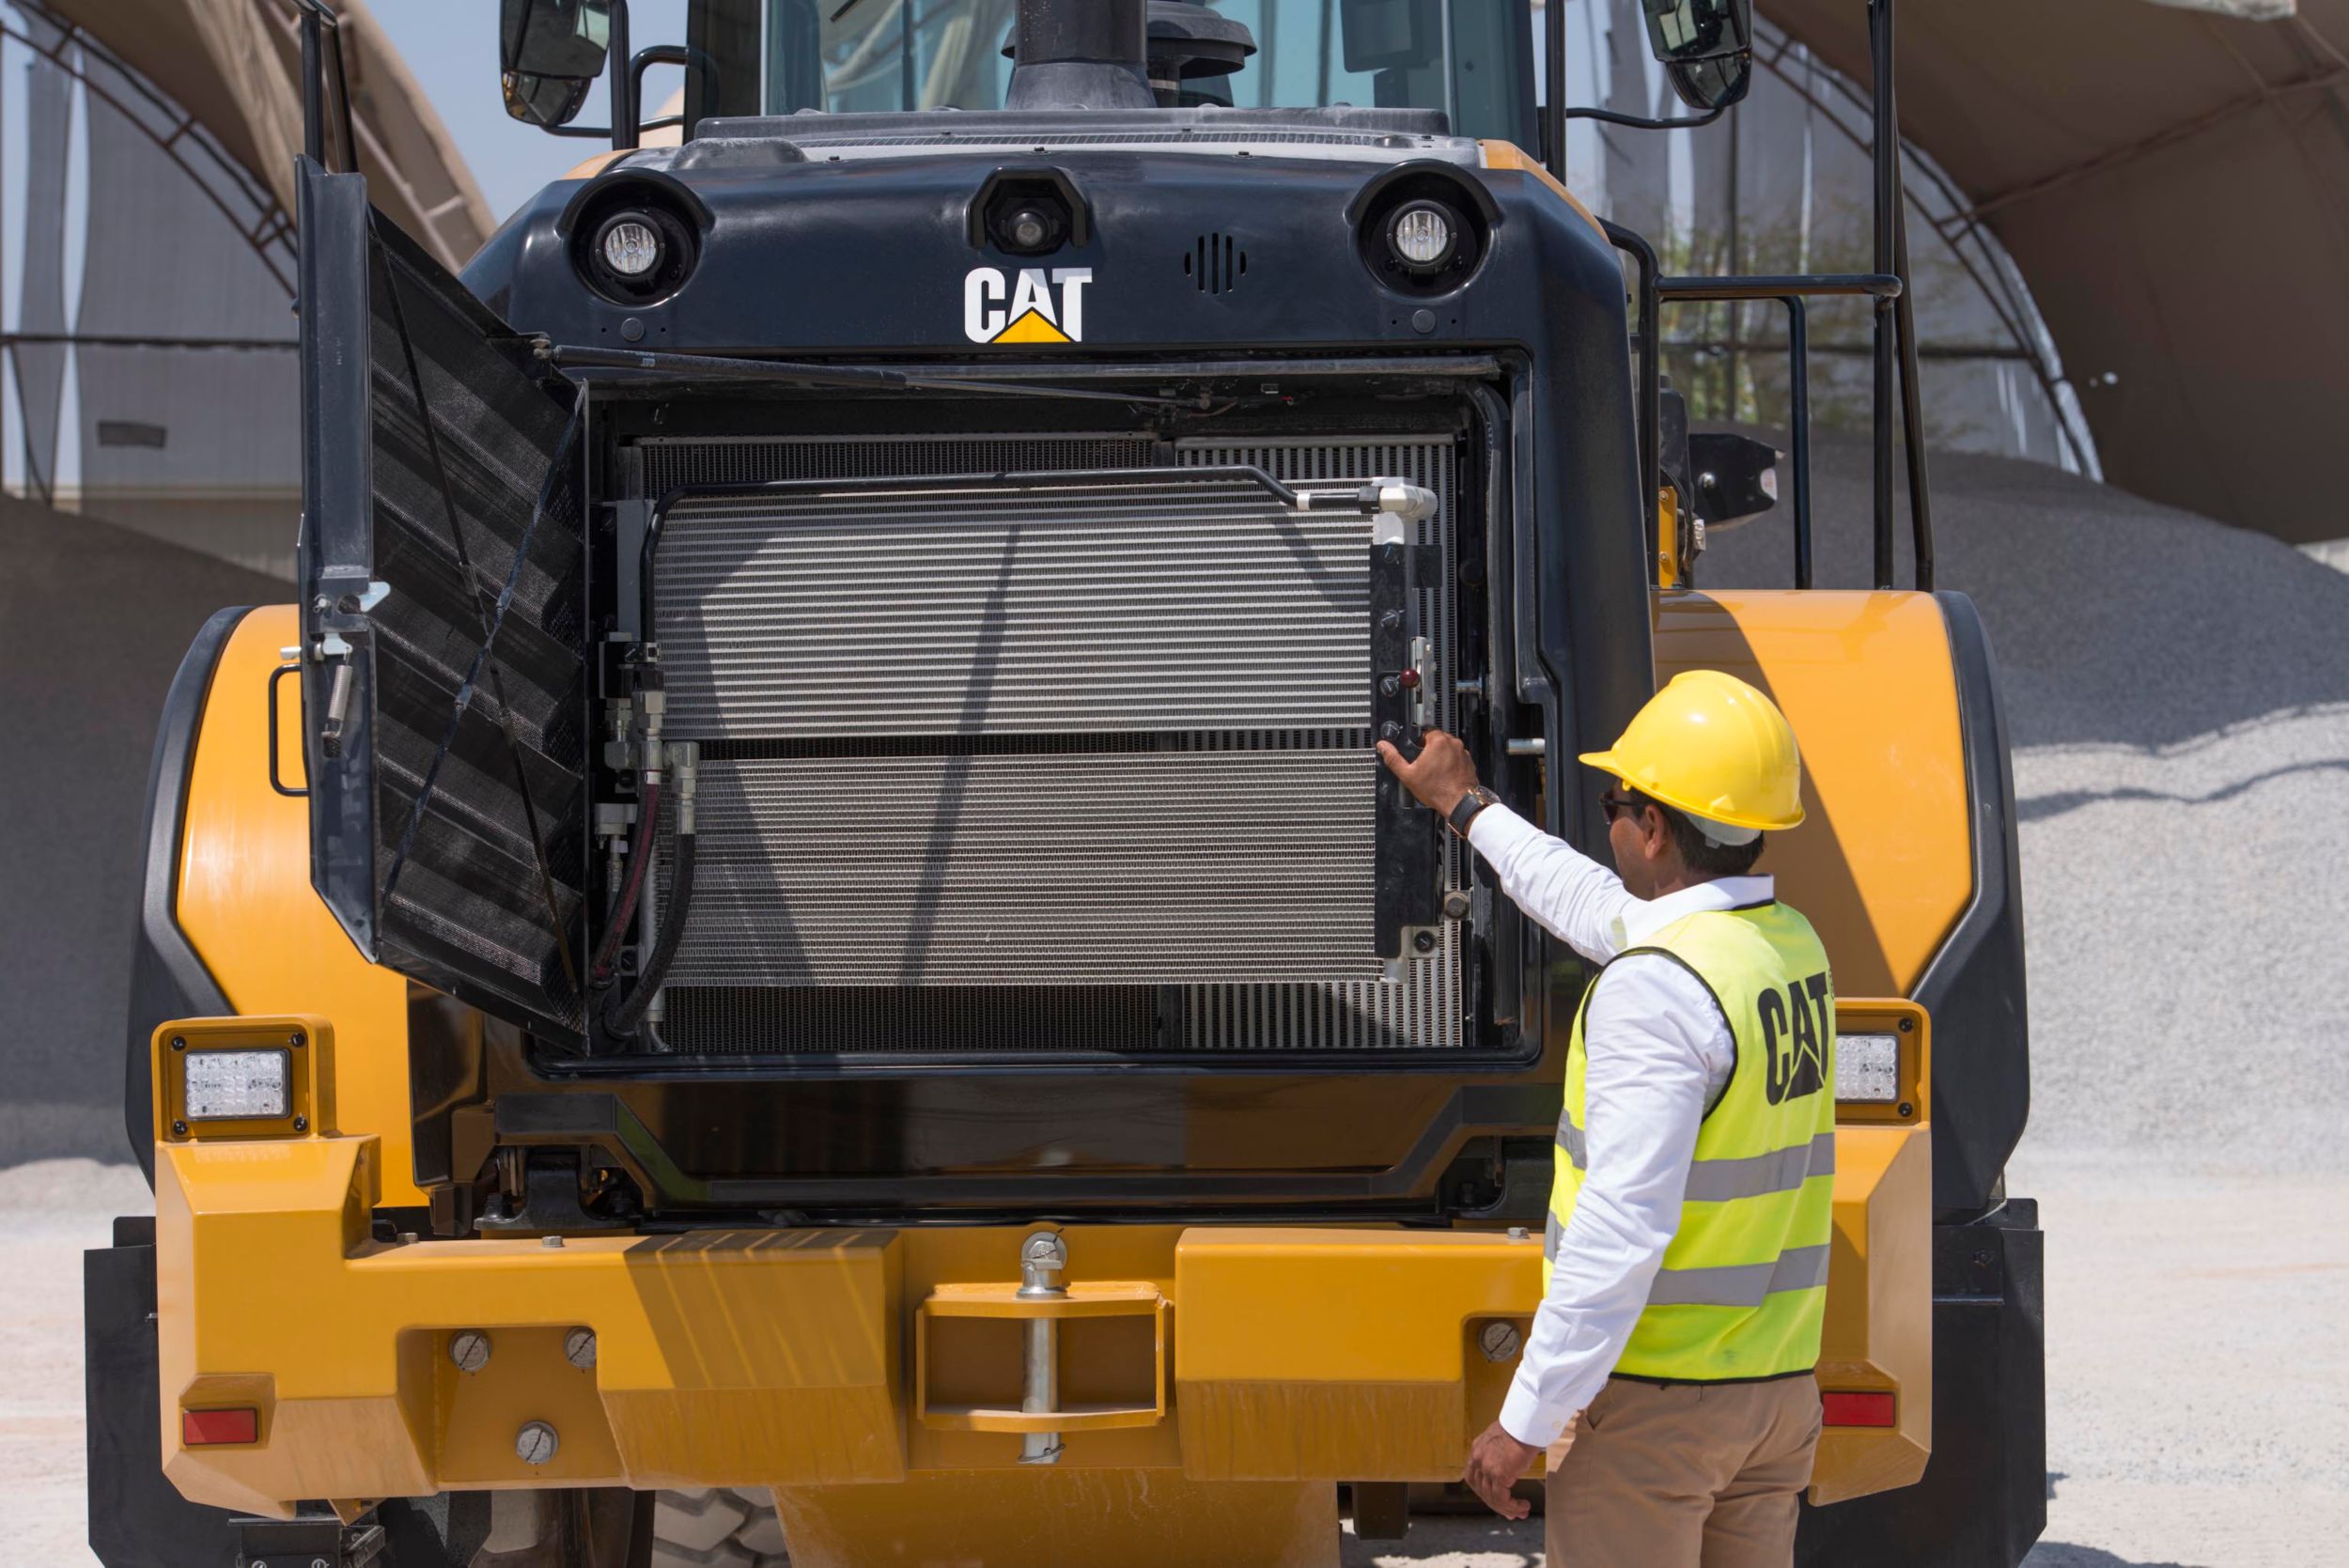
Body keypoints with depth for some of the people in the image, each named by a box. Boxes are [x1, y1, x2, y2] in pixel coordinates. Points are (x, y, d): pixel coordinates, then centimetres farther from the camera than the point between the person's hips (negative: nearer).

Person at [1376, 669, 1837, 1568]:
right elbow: (1597, 904, 28)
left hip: (1652, 1395, -8)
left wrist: (1525, 1424, -20)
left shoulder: (1655, 986, -19)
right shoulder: (1794, 948, 8)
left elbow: (1624, 1230, -24)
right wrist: (1466, 808, 41)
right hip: (1778, 1390, 8)